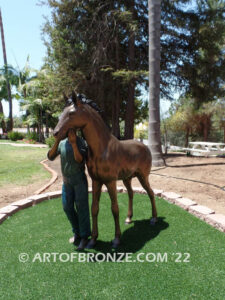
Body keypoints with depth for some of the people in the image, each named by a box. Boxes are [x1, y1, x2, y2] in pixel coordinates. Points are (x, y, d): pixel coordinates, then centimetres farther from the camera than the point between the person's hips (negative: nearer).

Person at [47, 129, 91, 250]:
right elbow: (50, 156, -8)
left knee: (81, 207, -1)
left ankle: (84, 237, 14)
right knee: (68, 207, 7)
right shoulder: (62, 144, 5)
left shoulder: (81, 142, -9)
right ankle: (77, 232, 28)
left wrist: (74, 143, -30)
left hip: (80, 179, -5)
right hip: (66, 181, 5)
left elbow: (79, 160, -23)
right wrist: (56, 141, -20)